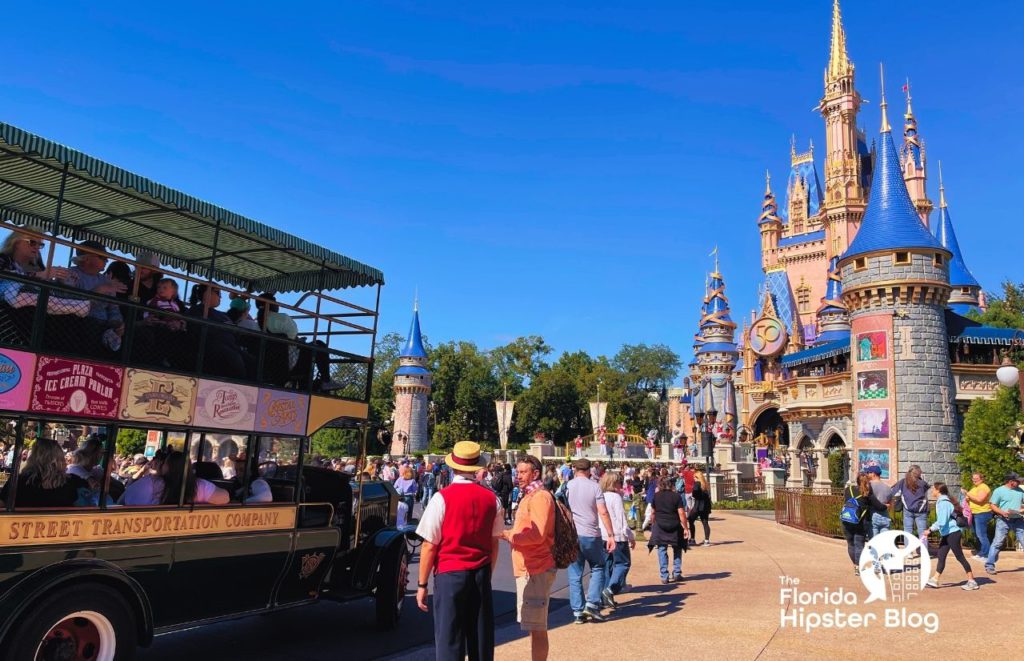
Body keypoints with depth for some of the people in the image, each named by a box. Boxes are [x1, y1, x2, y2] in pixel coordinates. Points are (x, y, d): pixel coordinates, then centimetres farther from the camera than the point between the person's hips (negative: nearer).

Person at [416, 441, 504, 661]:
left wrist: (422, 584, -2)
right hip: (481, 575, 4)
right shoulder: (491, 498, 1)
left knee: (449, 638, 5)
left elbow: (429, 546, -11)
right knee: (481, 637, 14)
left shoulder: (442, 498, -11)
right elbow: (494, 543, 8)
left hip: (450, 575, -4)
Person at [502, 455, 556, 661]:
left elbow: (537, 535, -23)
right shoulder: (528, 496, 18)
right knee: (533, 625, 20)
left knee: (536, 627, -4)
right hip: (527, 567, 11)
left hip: (536, 570, -11)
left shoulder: (540, 497, -15)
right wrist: (510, 534, 5)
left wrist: (508, 535, -15)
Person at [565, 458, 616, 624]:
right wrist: (611, 536, -5)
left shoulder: (568, 485, 1)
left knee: (575, 575, 9)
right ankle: (592, 603, 5)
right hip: (591, 535, -1)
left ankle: (578, 611, 9)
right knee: (598, 568, 17)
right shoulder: (594, 486, -3)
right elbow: (603, 512, -8)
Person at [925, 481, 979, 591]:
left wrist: (930, 529, -16)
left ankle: (972, 581, 8)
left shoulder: (943, 503, -19)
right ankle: (935, 580, 10)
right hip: (947, 534, 10)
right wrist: (932, 528, 14)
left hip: (952, 533, -10)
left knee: (960, 557, -1)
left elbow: (942, 522, -24)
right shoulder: (940, 502, 11)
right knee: (941, 556, 8)